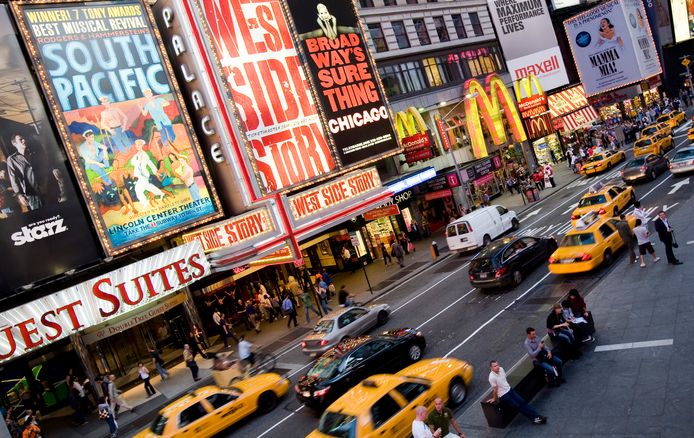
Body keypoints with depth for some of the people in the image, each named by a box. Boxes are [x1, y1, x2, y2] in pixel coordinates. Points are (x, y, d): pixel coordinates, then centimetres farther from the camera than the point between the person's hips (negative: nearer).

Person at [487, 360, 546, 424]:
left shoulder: (501, 369, -6)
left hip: (509, 389, 7)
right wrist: (494, 399, -4)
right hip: (503, 395, -7)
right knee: (518, 406, -6)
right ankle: (535, 418, -2)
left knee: (522, 402, 0)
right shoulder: (492, 377, -27)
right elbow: (494, 389, -15)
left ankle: (537, 416, 1)